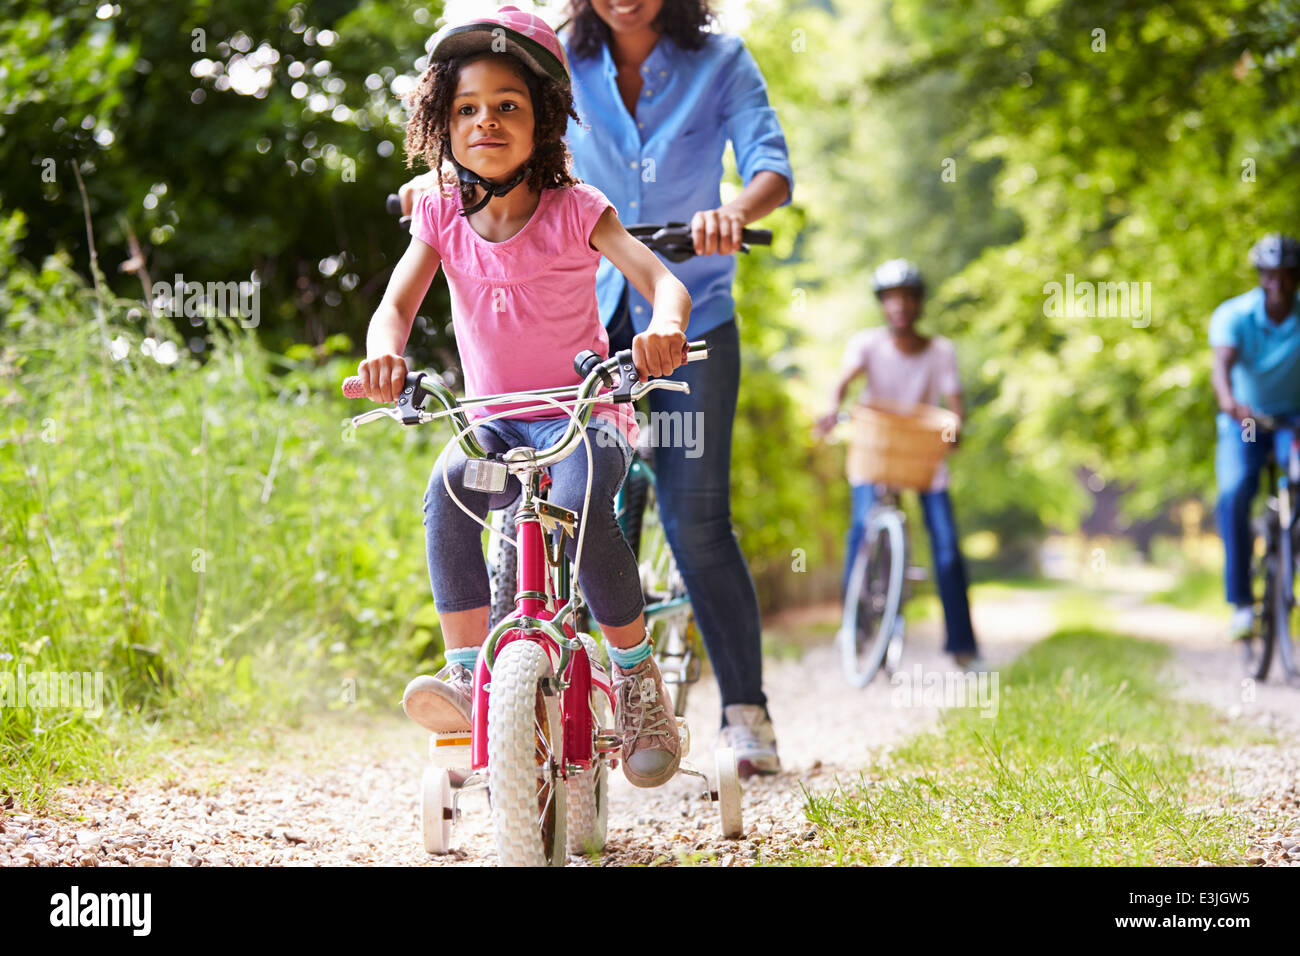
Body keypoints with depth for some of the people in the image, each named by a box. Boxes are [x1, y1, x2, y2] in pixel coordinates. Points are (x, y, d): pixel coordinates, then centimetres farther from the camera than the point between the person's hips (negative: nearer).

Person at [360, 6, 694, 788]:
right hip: (494, 421, 3)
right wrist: (384, 352, -34)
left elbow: (662, 280, -19)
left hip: (583, 415, -2)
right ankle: (468, 678, -29)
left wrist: (664, 326, -44)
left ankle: (637, 675, -12)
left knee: (581, 508, -34)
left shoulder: (575, 210, -7)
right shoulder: (443, 217, 2)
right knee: (448, 488, -31)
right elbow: (397, 303, -9)